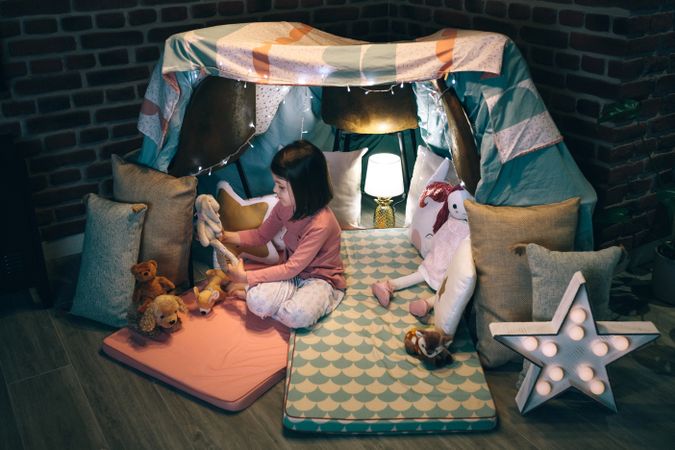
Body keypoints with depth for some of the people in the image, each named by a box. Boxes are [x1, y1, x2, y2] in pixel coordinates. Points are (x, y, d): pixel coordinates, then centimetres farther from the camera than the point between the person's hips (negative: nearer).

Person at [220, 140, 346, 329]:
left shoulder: (321, 224, -29)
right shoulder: (284, 206, -7)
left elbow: (291, 269, -26)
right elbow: (261, 235, 11)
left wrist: (246, 277, -23)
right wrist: (227, 236, -4)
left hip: (321, 278, -4)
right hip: (291, 273, 5)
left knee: (298, 316, -36)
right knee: (256, 302, -26)